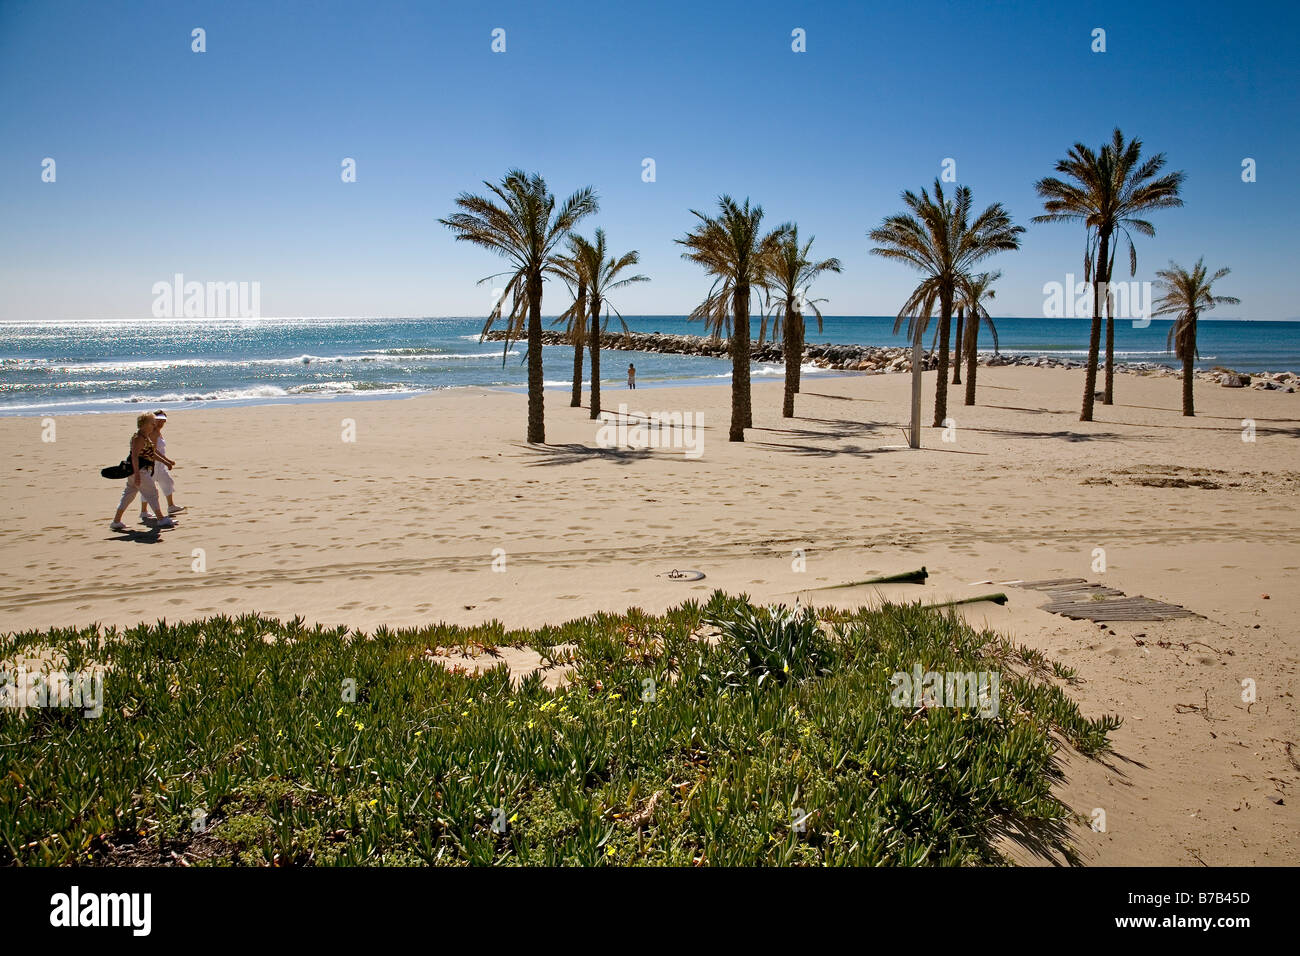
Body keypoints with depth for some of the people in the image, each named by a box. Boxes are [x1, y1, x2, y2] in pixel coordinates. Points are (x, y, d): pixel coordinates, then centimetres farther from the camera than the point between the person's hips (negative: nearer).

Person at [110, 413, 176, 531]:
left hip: (142, 470, 11)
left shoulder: (146, 437, 16)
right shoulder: (139, 437, -15)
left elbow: (151, 454, 27)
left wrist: (166, 461, 27)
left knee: (129, 494, 12)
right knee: (151, 493, -6)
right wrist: (137, 474, -27)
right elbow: (134, 456, -22)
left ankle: (116, 522, 16)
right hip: (139, 469, -11)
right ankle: (162, 520, -3)